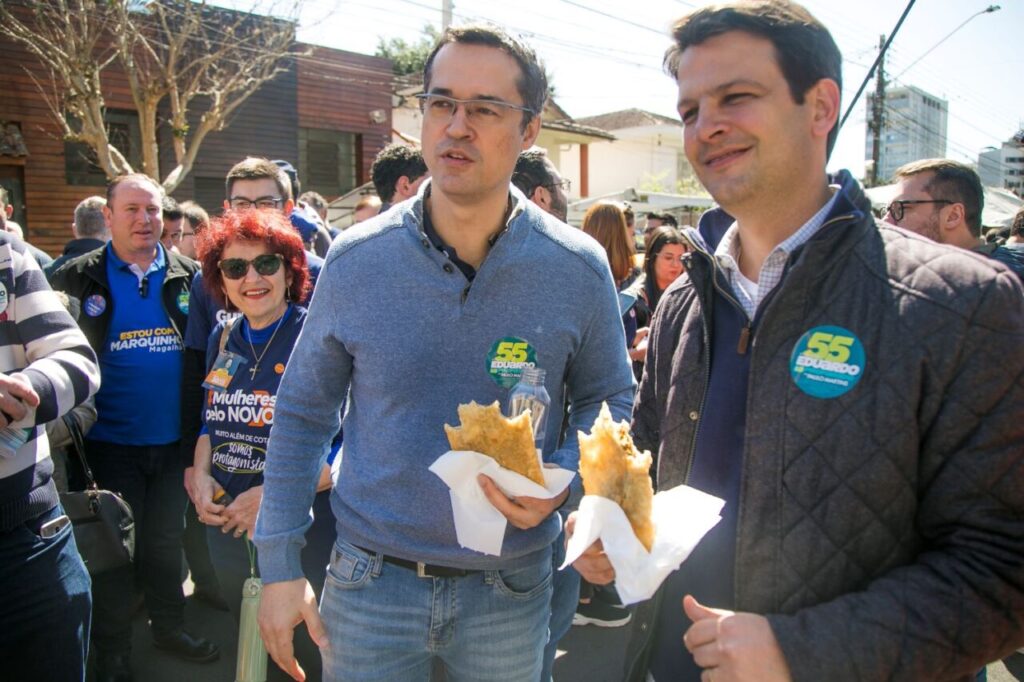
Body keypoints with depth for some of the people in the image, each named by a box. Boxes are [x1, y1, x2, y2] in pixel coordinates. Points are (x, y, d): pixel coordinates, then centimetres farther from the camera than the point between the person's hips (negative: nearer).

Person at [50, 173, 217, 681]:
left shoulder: (187, 276, 4)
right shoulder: (78, 278, -2)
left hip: (173, 439, 2)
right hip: (111, 442, -2)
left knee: (166, 540, 17)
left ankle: (169, 626, 36)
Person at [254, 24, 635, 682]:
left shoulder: (579, 268, -10)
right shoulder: (356, 259, -8)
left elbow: (608, 400, 3)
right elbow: (302, 411, 0)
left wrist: (562, 483, -17)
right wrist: (280, 566, -1)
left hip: (512, 591, 1)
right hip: (370, 581, 0)